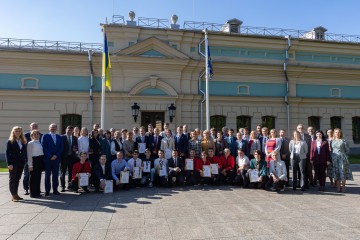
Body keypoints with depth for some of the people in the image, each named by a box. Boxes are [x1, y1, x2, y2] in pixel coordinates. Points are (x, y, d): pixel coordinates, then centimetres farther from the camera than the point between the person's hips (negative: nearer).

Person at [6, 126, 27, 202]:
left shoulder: (23, 142, 10)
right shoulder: (10, 142, -4)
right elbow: (7, 153, -7)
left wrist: (25, 162, 3)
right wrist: (9, 164, -14)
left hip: (21, 163, 5)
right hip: (13, 164, -5)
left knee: (17, 179, 11)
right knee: (12, 179, 2)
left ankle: (15, 194, 19)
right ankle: (13, 196, 7)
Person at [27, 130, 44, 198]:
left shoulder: (39, 143, 12)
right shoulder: (30, 143, -5)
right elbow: (29, 155, -7)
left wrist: (42, 161, 6)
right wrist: (30, 165, -10)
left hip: (40, 160, 6)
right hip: (34, 160, -6)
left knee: (38, 177, 11)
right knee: (33, 177, 0)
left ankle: (37, 192, 20)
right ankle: (33, 193, 10)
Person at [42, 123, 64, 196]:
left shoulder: (59, 137, 12)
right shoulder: (45, 136, 2)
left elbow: (61, 148, 8)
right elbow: (44, 147, -5)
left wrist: (56, 155, -6)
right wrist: (50, 156, -11)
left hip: (56, 158, 3)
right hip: (47, 159, -3)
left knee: (55, 175, 6)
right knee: (47, 175, 4)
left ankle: (55, 190, 13)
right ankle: (47, 190, 11)